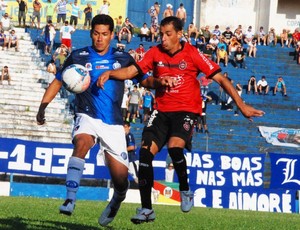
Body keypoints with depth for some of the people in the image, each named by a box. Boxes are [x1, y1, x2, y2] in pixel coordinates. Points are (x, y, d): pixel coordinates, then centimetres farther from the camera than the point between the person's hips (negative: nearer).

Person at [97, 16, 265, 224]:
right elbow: (132, 71, 0)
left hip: (187, 111, -4)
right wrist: (110, 73, -20)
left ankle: (185, 190, -5)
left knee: (174, 146, -30)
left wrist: (242, 106, -8)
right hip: (162, 111, 4)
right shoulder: (155, 53, 3)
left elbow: (220, 78, -5)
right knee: (146, 151, -11)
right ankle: (146, 209, -1)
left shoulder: (192, 53, -6)